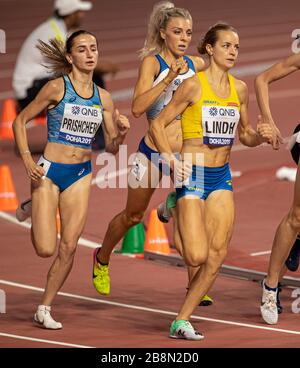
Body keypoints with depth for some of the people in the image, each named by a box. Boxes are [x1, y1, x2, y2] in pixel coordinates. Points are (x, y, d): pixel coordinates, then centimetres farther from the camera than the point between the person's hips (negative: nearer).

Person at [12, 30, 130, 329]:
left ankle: (44, 309, 10)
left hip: (81, 175, 4)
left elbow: (112, 147, 10)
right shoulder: (57, 88, -9)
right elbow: (20, 121, -3)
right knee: (45, 249, -11)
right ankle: (32, 213, 24)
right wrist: (27, 159, -14)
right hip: (49, 171, -4)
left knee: (68, 247, -3)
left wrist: (121, 132, -12)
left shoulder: (103, 97, 5)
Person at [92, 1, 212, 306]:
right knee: (132, 216, 16)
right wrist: (169, 78, -29)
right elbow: (137, 107, -23)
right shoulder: (152, 62, -10)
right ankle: (102, 259, 42)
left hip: (185, 153, 3)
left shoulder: (196, 65, 5)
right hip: (153, 151, -3)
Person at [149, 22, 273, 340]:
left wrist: (261, 136, -4)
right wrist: (170, 158, -20)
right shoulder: (194, 85, -9)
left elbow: (245, 135, 18)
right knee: (197, 256, -14)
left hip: (221, 176, 6)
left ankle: (182, 321, 4)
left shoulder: (239, 89, 7)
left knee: (217, 253, -4)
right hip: (192, 174, -6)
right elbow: (158, 124, -6)